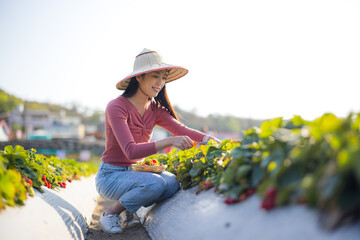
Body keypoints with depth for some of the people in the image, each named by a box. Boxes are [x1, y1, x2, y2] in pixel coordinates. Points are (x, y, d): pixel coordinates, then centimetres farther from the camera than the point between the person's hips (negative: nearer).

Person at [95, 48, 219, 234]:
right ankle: (110, 214, -6)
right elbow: (131, 151, -29)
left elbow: (180, 129, -12)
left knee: (173, 183, -20)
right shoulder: (116, 107, -19)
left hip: (134, 172, 6)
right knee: (154, 183, -31)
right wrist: (169, 141, -40)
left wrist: (208, 138, -30)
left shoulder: (155, 109, 3)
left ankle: (130, 210, 5)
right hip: (110, 175, -6)